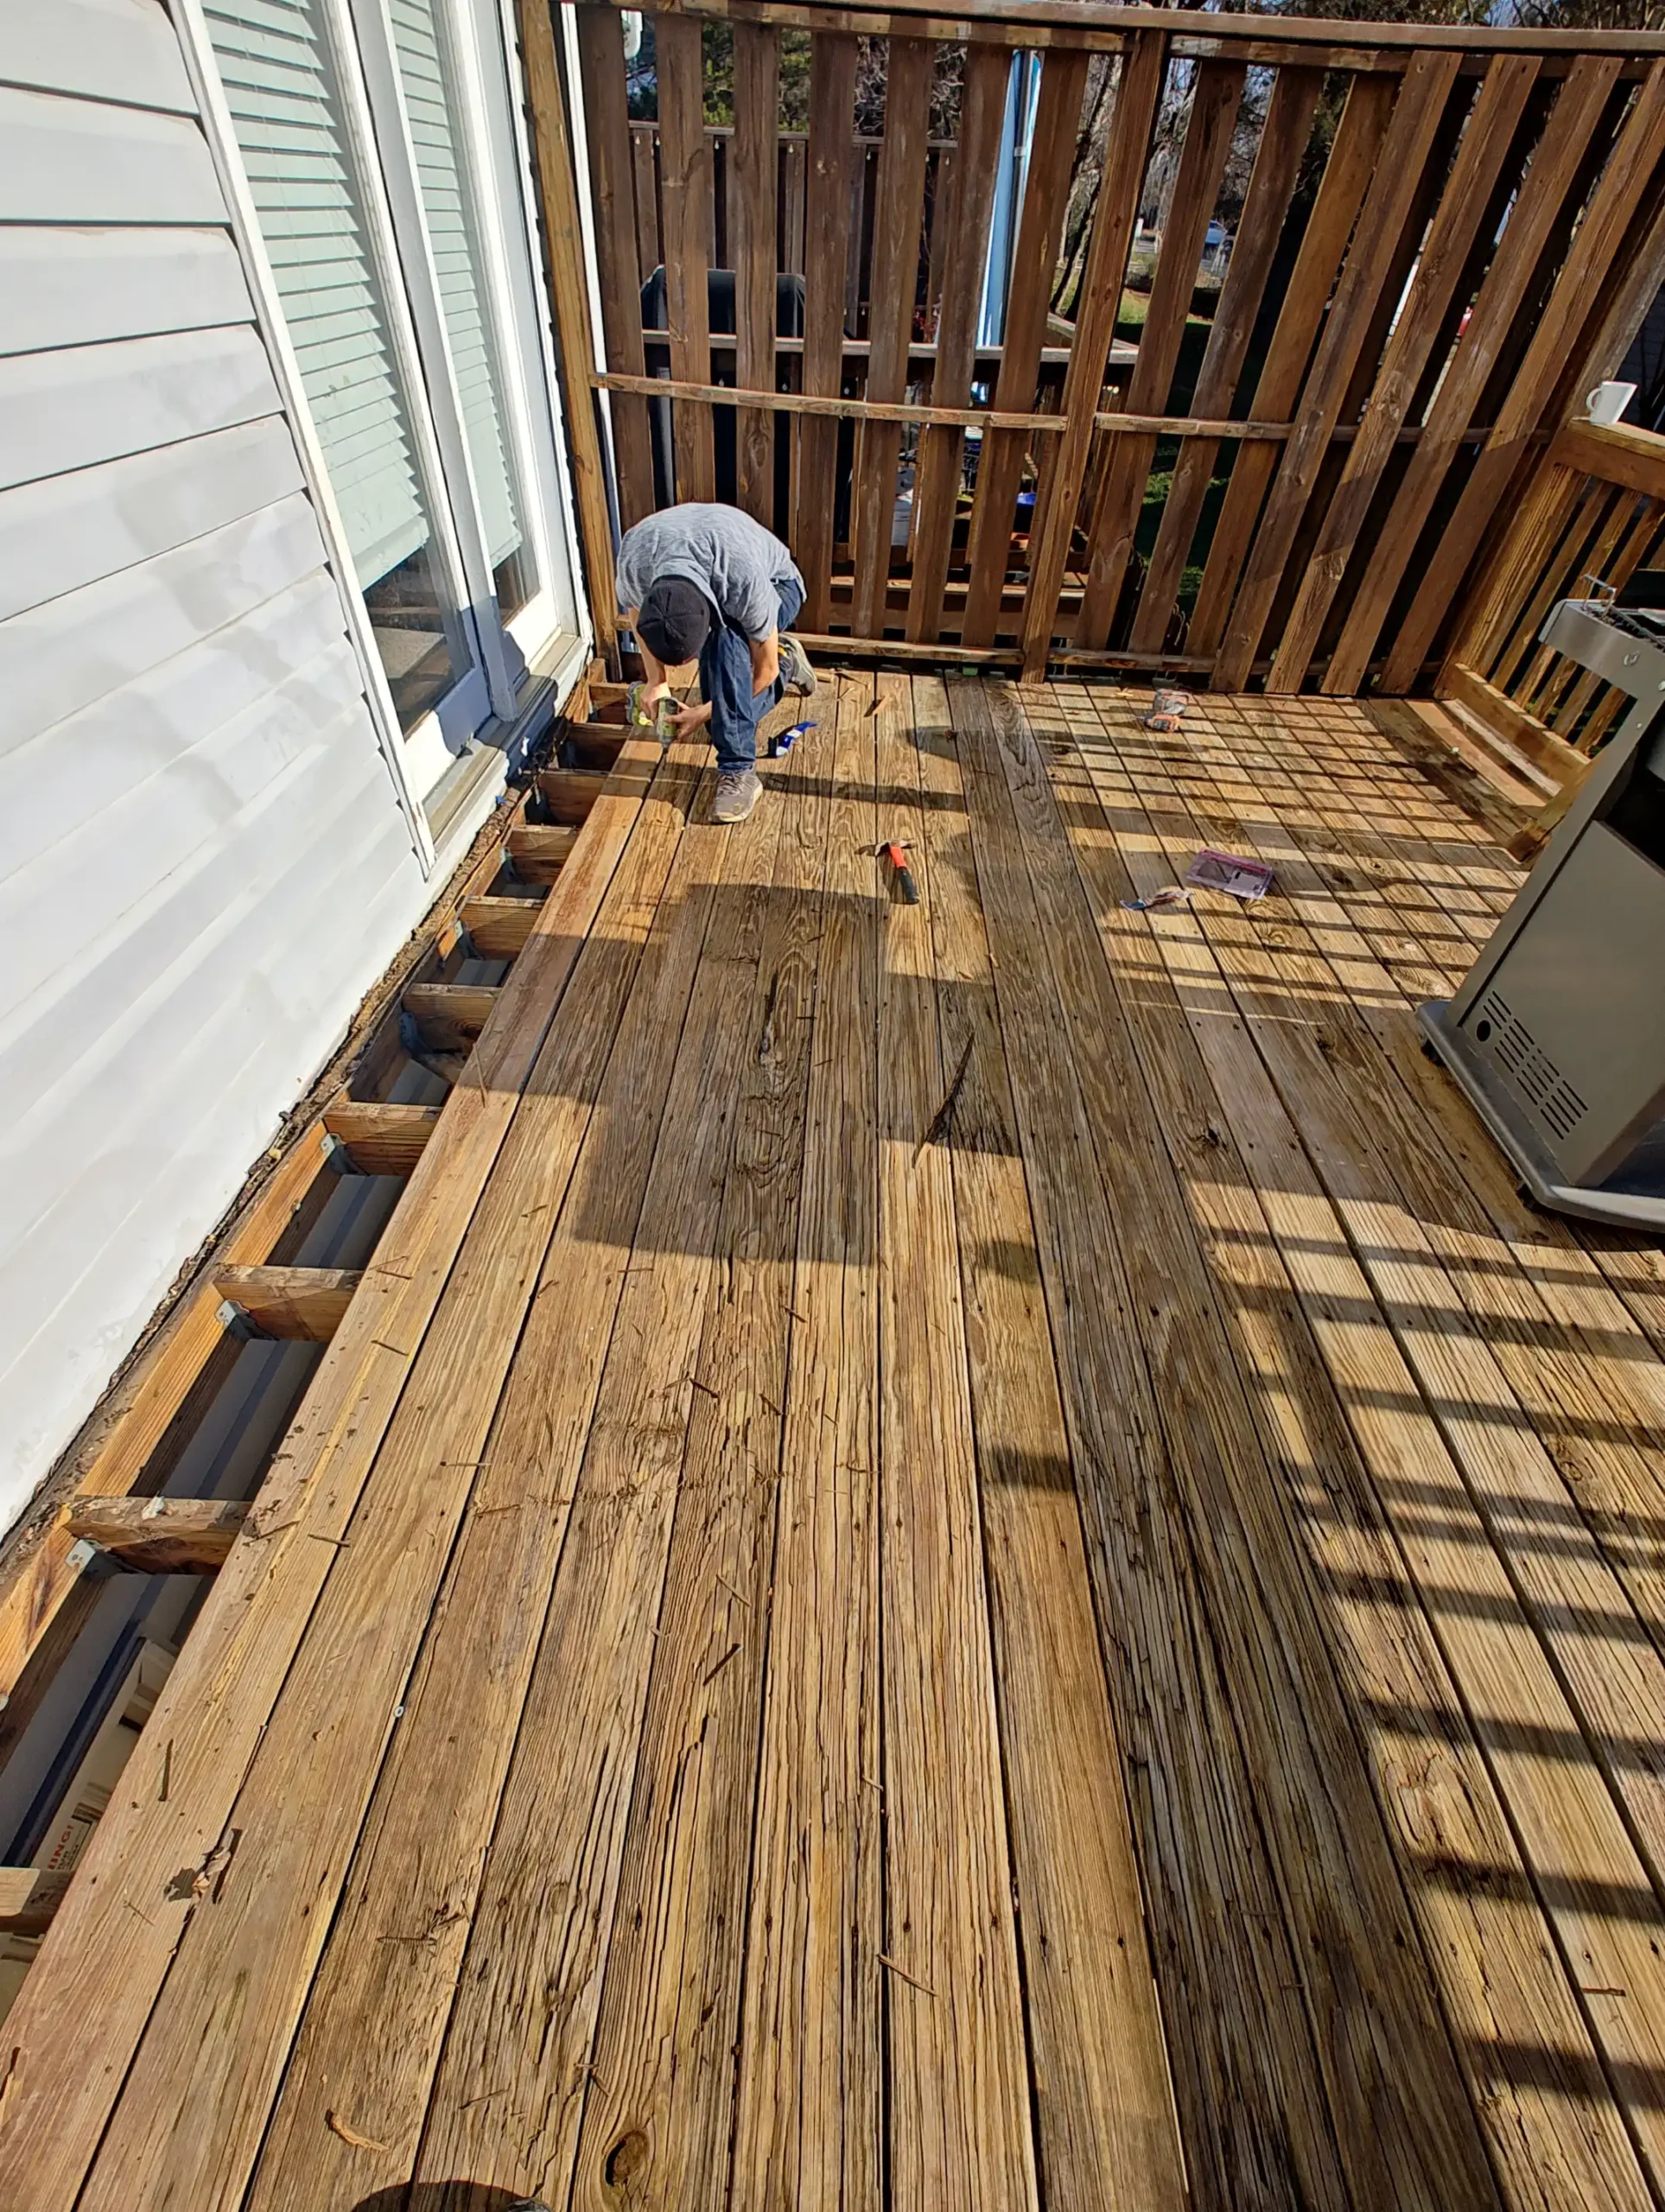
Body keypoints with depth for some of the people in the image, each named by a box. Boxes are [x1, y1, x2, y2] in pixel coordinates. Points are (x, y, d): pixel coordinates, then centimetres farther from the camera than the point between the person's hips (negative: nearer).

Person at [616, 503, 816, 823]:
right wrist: (656, 680, -15)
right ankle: (787, 663, 28)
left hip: (775, 586, -4)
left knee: (726, 642, -38)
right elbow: (636, 610, -7)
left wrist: (705, 713, -25)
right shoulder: (633, 556, -34)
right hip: (713, 583, 5)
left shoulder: (745, 578, -44)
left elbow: (765, 669, -27)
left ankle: (738, 772, -30)